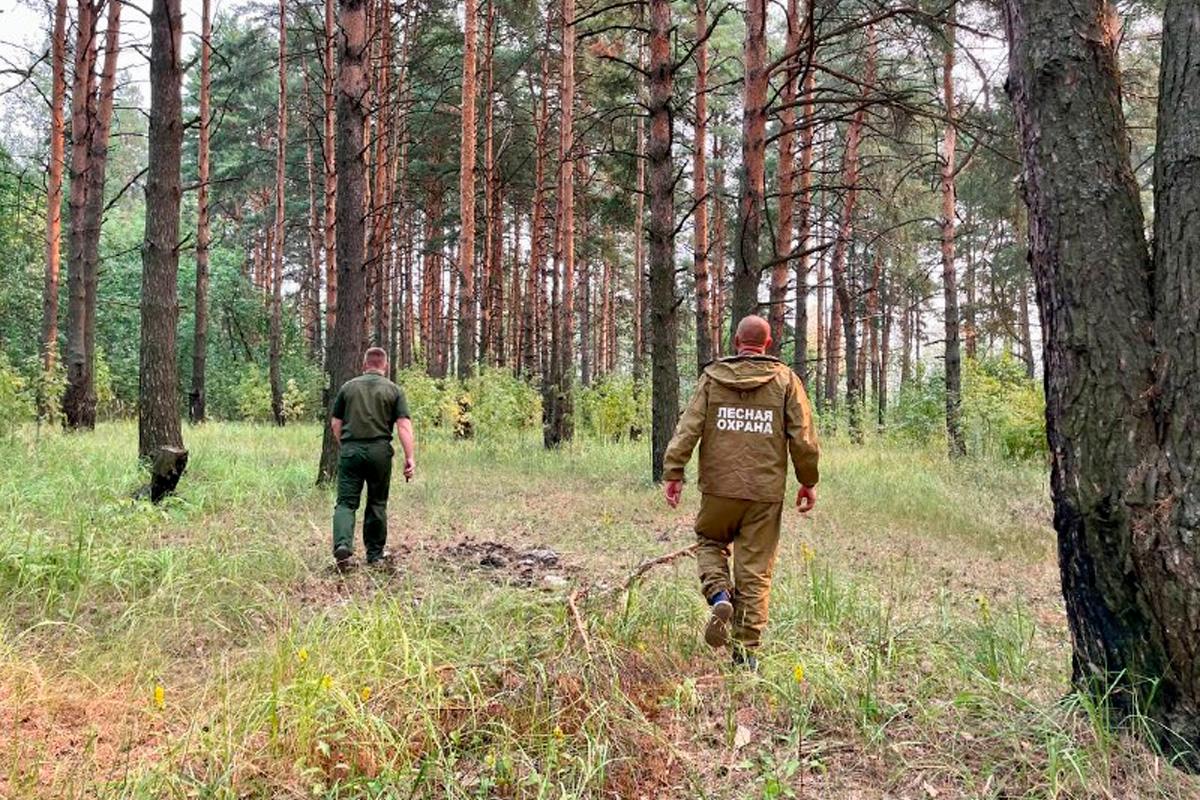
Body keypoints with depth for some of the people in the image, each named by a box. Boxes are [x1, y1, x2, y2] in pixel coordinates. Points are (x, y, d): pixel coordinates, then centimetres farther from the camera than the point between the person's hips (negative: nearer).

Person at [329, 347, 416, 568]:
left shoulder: (348, 387, 10)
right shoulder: (394, 390, 5)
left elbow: (335, 423, 10)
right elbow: (404, 425, -5)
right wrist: (410, 457, -6)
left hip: (350, 450, 1)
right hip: (379, 451, 0)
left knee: (346, 502, 3)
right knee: (377, 503, 11)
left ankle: (342, 544, -20)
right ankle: (374, 554, 18)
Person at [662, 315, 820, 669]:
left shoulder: (712, 377, 2)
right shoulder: (785, 380, 2)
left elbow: (688, 428, -5)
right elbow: (803, 438, 1)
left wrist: (674, 471, -1)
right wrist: (809, 482, 11)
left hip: (719, 486, 0)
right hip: (766, 491, 0)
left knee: (709, 542, 24)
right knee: (756, 569, 7)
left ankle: (719, 595, -3)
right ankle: (746, 650, 11)